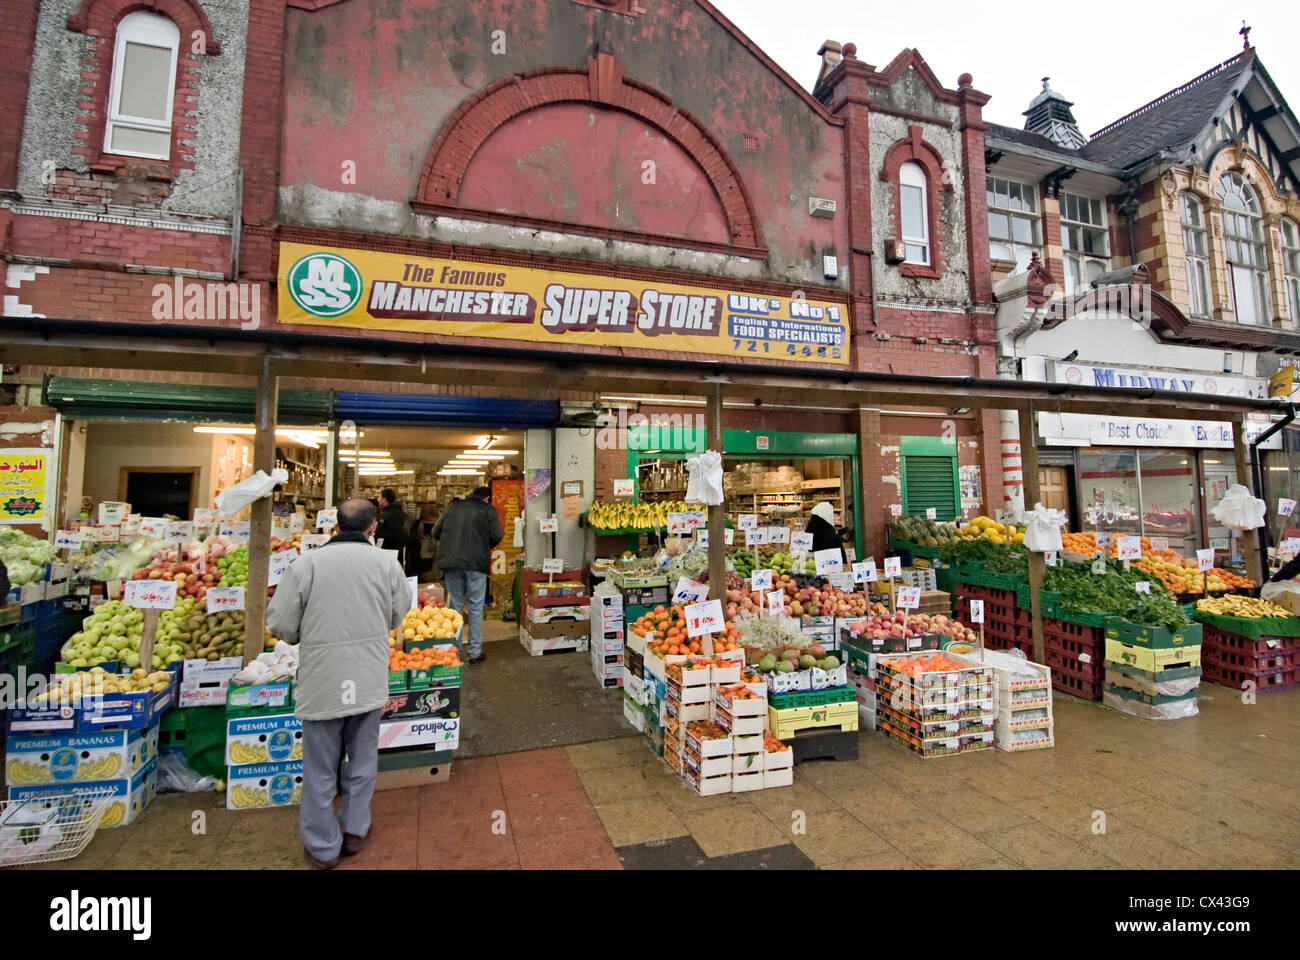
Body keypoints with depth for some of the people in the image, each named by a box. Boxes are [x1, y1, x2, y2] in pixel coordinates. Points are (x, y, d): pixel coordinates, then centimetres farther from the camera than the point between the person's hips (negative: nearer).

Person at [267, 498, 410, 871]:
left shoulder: (306, 563, -14)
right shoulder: (388, 563, -9)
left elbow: (281, 624, -8)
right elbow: (397, 618, 2)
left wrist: (313, 635, 12)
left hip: (322, 681, -1)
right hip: (369, 681, 2)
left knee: (321, 768, 16)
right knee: (362, 759, 20)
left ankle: (323, 846, 31)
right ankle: (354, 831, 36)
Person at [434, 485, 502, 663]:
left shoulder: (454, 506, 14)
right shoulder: (488, 510, 3)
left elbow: (436, 532, 13)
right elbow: (496, 536, -7)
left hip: (451, 562, 4)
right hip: (476, 563, -3)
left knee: (455, 606, 13)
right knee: (475, 608, 4)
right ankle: (475, 652, 8)